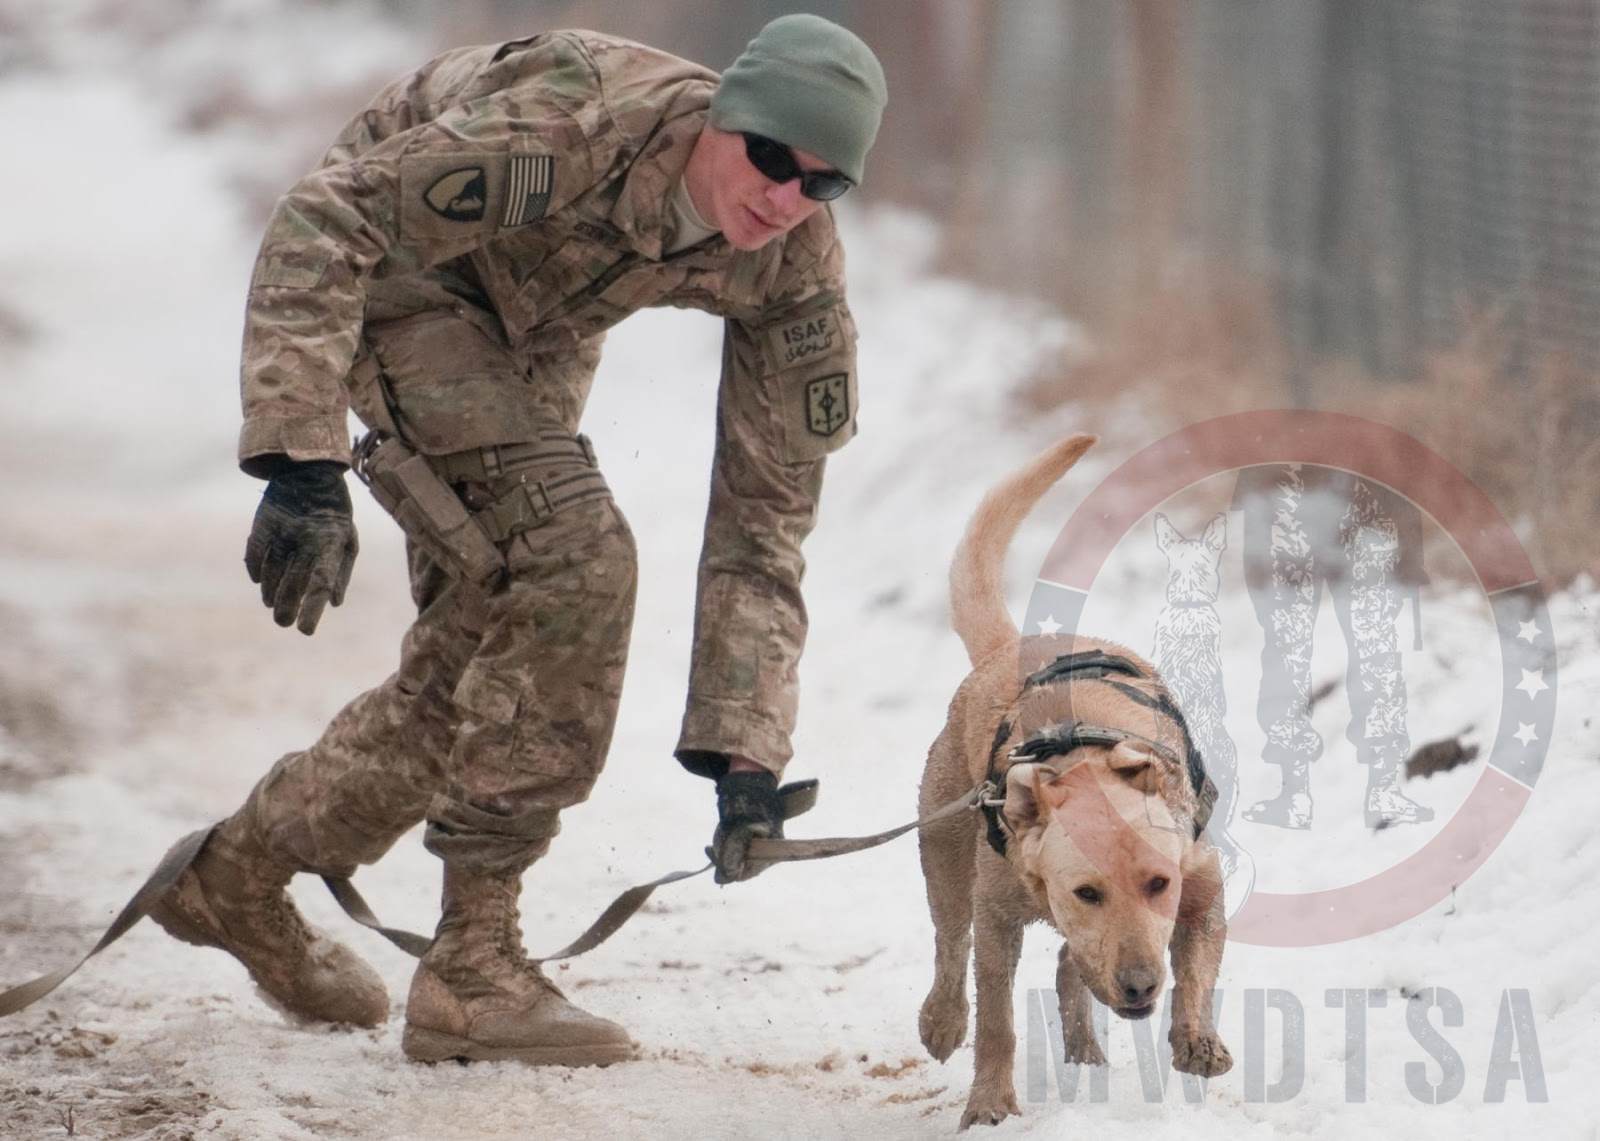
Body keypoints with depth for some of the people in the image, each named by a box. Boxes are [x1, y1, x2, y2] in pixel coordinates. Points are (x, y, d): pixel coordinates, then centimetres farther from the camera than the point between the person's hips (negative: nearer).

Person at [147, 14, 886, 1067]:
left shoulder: (797, 270, -21)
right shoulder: (571, 130, -39)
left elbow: (763, 515, -15)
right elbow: (322, 221, -36)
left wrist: (742, 750, -24)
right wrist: (303, 463, -44)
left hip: (535, 333, 7)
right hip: (399, 278, -7)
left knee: (484, 652, 6)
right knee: (573, 556, -24)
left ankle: (241, 872, 29)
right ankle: (474, 964, -18)